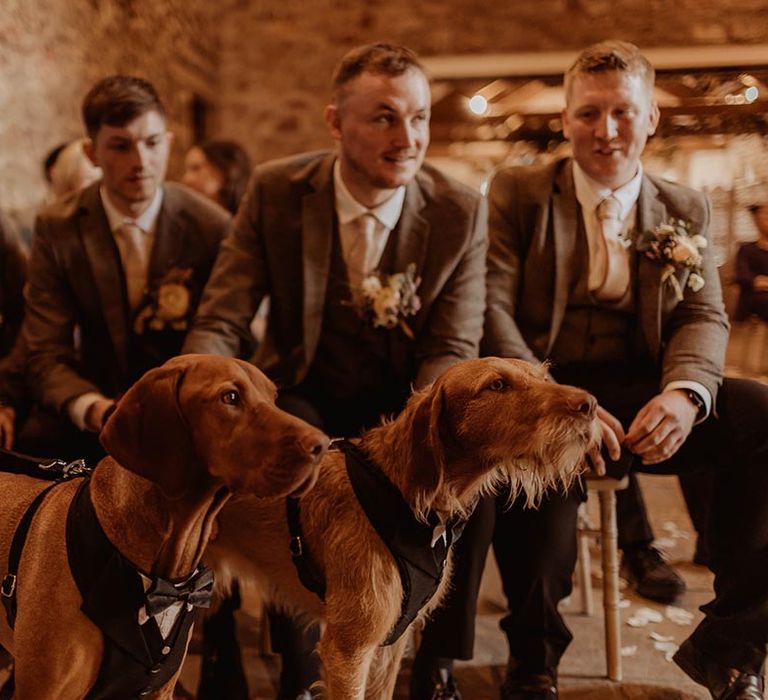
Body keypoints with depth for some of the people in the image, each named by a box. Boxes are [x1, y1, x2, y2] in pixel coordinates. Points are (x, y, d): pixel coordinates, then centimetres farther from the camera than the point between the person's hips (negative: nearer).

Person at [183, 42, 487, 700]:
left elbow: (454, 349, -10)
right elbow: (217, 325, -10)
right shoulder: (276, 190, -10)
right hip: (304, 398, 0)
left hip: (407, 404, 1)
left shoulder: (461, 210, -10)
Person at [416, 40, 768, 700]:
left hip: (641, 399, 4)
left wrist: (684, 392, -20)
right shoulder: (516, 192, 5)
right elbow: (491, 309, -7)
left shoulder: (686, 210, 15)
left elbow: (703, 317, 5)